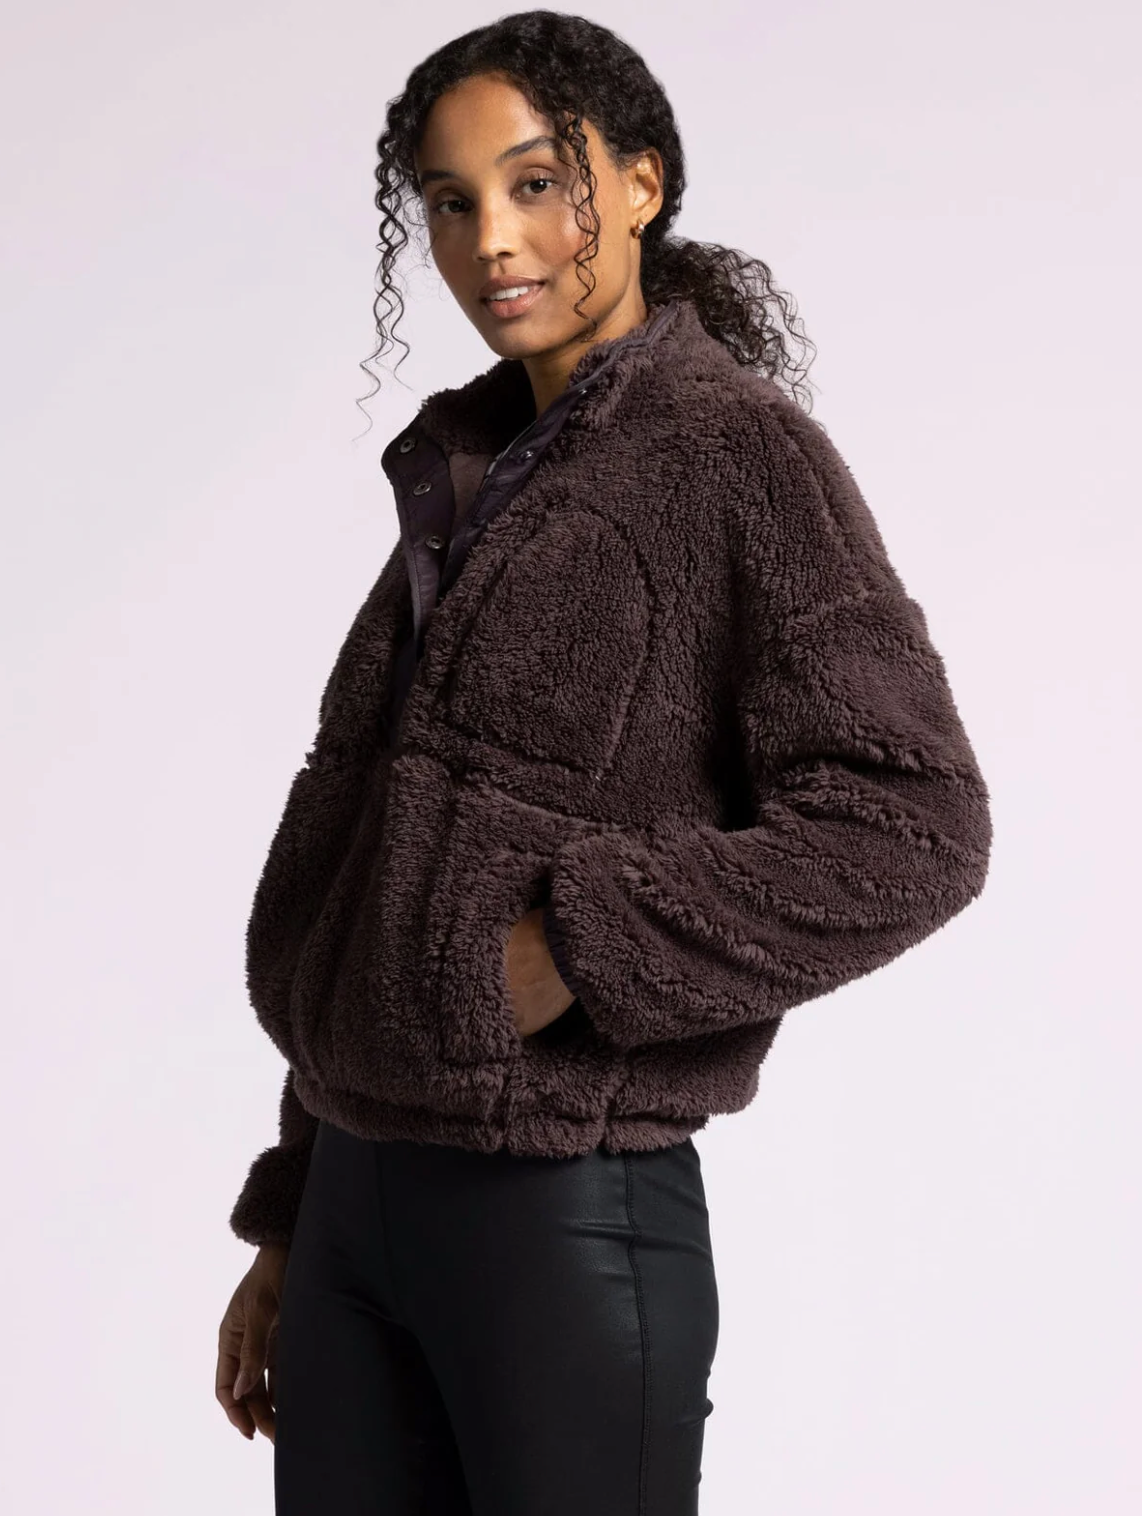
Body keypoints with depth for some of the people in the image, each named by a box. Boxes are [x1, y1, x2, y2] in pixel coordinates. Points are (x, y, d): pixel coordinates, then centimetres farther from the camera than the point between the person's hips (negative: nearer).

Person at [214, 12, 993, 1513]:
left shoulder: (739, 456, -7)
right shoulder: (474, 488, 14)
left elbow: (910, 829, -17)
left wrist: (568, 950, -21)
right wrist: (286, 1230, 17)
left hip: (568, 1214, -7)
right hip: (359, 1202, 7)